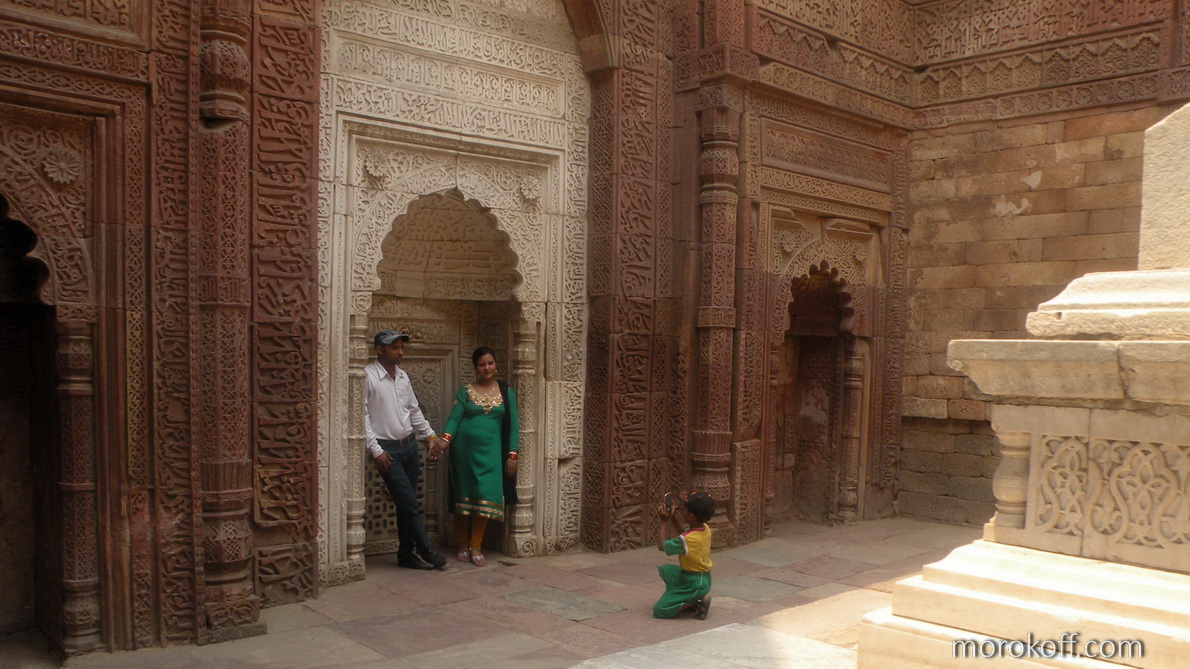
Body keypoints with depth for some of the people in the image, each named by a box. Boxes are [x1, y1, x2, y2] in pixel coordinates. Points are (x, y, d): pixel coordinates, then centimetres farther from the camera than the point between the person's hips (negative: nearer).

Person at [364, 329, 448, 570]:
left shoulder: (403, 376, 11)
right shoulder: (368, 376, -12)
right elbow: (362, 415, -14)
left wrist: (431, 435, 15)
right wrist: (376, 450, -16)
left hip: (409, 445, 7)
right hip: (387, 450, -7)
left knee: (406, 504, 11)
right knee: (409, 504, -5)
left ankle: (407, 554, 19)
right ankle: (426, 551, 6)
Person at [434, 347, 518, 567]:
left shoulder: (506, 392, 8)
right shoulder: (465, 391, 5)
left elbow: (512, 425, 5)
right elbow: (454, 417, -6)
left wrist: (512, 454, -2)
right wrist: (446, 437, -24)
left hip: (490, 450, 0)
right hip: (464, 448, 0)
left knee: (485, 496, -5)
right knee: (463, 496, 4)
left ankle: (476, 547, 6)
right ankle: (463, 545, 16)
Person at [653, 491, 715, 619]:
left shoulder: (685, 539, -28)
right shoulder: (706, 529, -5)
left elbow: (662, 546, -13)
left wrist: (664, 522, -8)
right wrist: (673, 518, 2)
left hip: (694, 583, -9)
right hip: (703, 578, 9)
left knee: (659, 610, -6)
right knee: (665, 569, 27)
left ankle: (698, 601, -8)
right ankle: (697, 597, 14)